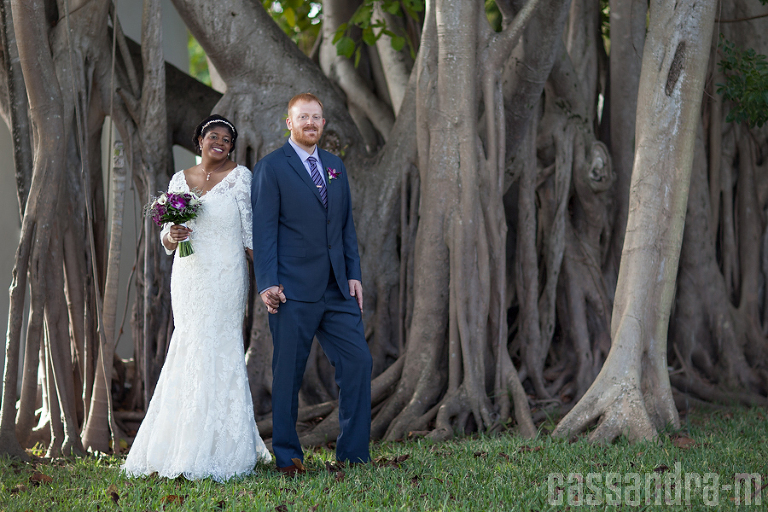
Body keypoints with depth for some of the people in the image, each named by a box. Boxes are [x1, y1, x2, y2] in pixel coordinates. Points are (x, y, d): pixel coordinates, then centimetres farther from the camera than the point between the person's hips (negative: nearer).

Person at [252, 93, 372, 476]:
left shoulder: (335, 166, 16)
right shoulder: (271, 168, -3)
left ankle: (353, 454, 9)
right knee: (288, 372, 0)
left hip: (336, 288, 6)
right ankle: (287, 456, 11)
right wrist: (267, 283, -15)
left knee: (358, 361, 1)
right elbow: (263, 229, -7)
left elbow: (346, 225, 17)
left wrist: (354, 274, 8)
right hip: (293, 289, -5)